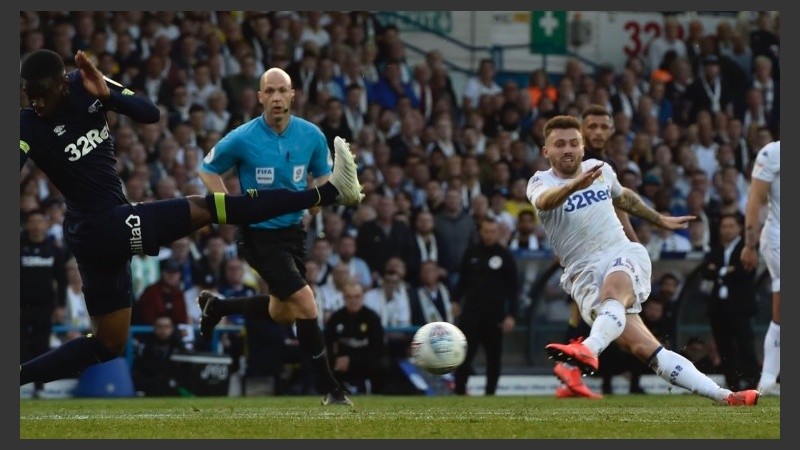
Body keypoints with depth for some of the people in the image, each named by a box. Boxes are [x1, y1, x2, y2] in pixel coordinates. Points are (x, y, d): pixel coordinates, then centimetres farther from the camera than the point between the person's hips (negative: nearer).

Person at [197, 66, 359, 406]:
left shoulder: (311, 136, -4)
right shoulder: (242, 139, -15)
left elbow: (323, 175, 12)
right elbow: (208, 170, 0)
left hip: (294, 230, 6)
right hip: (260, 234, -6)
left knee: (283, 313, 21)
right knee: (306, 305, -17)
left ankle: (216, 306, 45)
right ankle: (329, 388, -7)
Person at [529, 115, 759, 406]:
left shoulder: (600, 169, 12)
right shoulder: (541, 181, -1)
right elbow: (544, 200, -26)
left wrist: (661, 220, 43)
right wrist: (574, 185, -46)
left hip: (623, 254, 2)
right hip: (584, 273, -2)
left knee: (613, 289, -37)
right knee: (643, 349, -17)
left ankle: (588, 351, -62)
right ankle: (723, 396, -18)